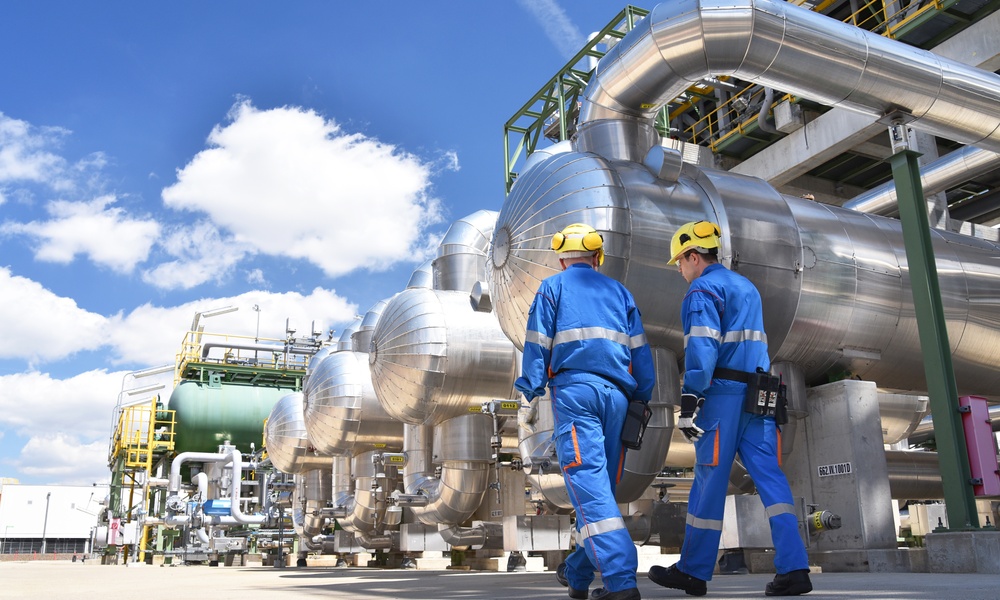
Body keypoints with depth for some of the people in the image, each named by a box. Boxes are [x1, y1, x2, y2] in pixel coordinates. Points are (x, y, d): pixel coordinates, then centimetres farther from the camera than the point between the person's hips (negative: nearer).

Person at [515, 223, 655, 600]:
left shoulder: (552, 287, 10)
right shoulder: (619, 291, 20)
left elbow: (537, 343, 0)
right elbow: (639, 350, 16)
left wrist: (531, 388, 1)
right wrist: (642, 398, 19)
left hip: (574, 389, -4)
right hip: (616, 394, 5)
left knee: (589, 485, -10)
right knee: (601, 485, 12)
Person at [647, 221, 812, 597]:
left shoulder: (703, 289, -4)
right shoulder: (747, 287, 23)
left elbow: (701, 349, -16)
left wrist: (689, 401, -18)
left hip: (722, 393, -7)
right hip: (758, 393, 8)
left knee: (709, 481, -1)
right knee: (770, 477, 3)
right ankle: (794, 569, -4)